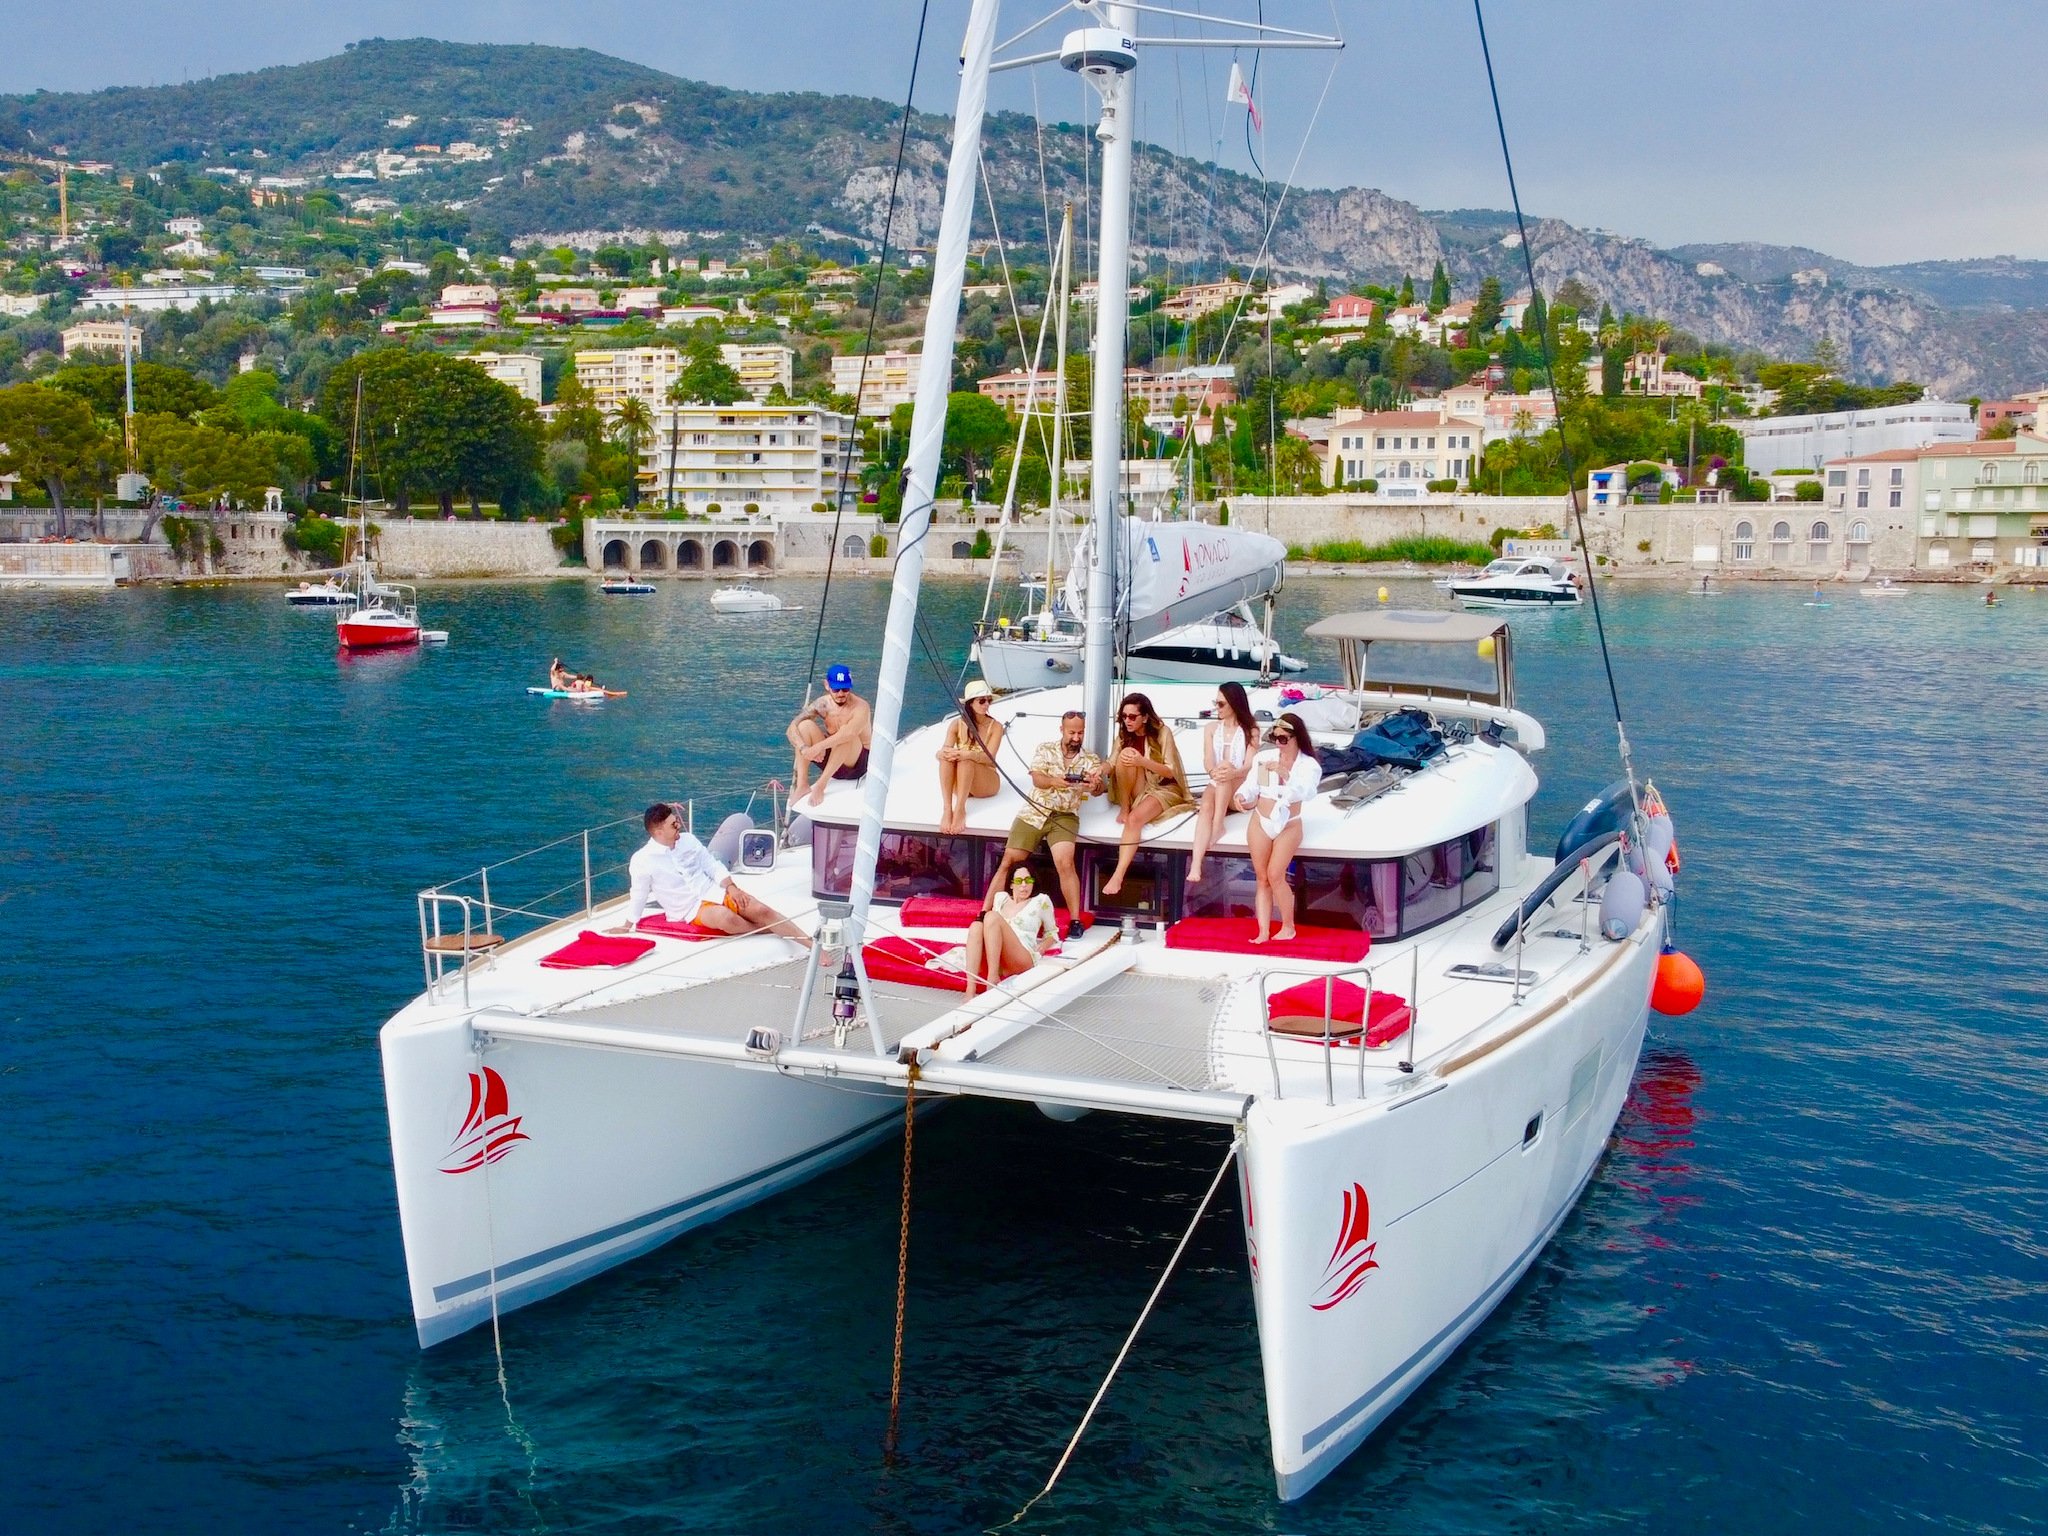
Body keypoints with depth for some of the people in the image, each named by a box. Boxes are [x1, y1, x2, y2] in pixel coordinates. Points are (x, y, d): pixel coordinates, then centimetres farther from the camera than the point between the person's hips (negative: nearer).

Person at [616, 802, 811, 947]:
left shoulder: (687, 840, 5)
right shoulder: (642, 861, -9)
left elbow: (714, 866, 9)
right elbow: (638, 898, 1)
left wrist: (731, 887, -6)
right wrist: (627, 928, 6)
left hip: (715, 892, 5)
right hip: (692, 909, -5)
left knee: (762, 910, -14)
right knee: (725, 917, -37)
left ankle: (811, 944, -16)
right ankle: (763, 930, -12)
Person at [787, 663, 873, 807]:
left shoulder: (860, 707, -20)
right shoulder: (822, 704, -7)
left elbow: (850, 732, -41)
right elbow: (792, 728, -12)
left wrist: (817, 747, -43)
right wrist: (803, 748, -32)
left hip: (858, 764, -4)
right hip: (831, 762, 4)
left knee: (846, 735, -34)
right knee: (805, 725, -17)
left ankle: (821, 784, -31)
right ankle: (802, 784, -20)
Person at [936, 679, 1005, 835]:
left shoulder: (995, 726, -6)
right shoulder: (957, 724, 0)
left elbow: (989, 758, -19)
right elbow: (942, 751, -11)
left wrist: (967, 755, -38)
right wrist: (944, 753, -37)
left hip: (986, 783, -2)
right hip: (959, 783, 2)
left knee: (966, 761, -32)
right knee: (947, 756, -29)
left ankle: (960, 810, -45)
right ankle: (946, 809, -43)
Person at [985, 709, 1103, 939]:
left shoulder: (1090, 760, 6)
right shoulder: (1045, 750, 5)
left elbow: (1098, 788, -8)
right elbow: (1037, 779, -9)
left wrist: (1095, 786, -34)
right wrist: (1054, 781, -33)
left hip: (1064, 816, -1)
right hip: (1034, 812, 1)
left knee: (1065, 863, -23)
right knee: (1008, 862, -5)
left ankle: (1075, 921, -16)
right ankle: (985, 914, 0)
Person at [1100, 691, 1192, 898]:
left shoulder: (1161, 733, -12)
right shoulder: (1124, 734, 2)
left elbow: (1170, 772, -15)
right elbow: (1112, 764, -6)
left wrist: (1142, 761, -30)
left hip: (1163, 789, -4)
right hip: (1138, 789, 5)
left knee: (1135, 819, -34)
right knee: (1126, 754, -25)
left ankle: (1118, 877, -42)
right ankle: (1124, 808, -13)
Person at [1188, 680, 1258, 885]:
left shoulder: (1251, 731, 1)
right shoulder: (1212, 728, 10)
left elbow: (1250, 766, -10)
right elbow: (1208, 761, -2)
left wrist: (1233, 773, -33)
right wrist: (1215, 772, -27)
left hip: (1243, 790, -1)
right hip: (1217, 786, 2)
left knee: (1225, 775, -35)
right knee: (1206, 806, -32)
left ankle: (1218, 826, -42)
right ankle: (1195, 866, -48)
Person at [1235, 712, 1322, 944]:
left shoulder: (1309, 765, -10)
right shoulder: (1263, 758, -3)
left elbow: (1305, 792, -26)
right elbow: (1251, 786, 0)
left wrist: (1285, 773, -38)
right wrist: (1242, 797, -21)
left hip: (1288, 826, -3)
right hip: (1260, 823, 3)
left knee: (1275, 875, -12)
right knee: (1262, 878, 4)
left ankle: (1288, 927, 5)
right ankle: (1264, 932, 7)